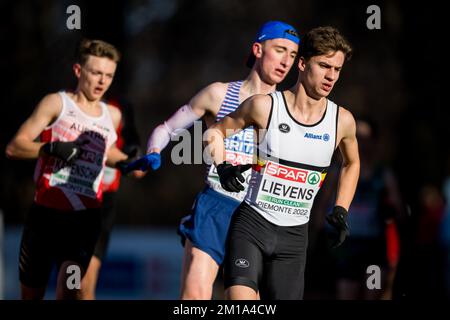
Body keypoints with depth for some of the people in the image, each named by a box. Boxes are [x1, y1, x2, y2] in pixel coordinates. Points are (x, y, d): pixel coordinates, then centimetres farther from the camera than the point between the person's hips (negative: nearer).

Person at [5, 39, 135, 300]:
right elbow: (14, 147, -8)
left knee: (69, 291, -15)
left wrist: (126, 163, 12)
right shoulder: (57, 103, -1)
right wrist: (51, 148, -24)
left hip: (85, 219, 2)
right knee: (31, 294, 7)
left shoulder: (112, 116, 11)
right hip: (45, 213, -2)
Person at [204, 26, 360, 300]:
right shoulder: (264, 106, -7)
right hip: (251, 225, -3)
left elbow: (352, 163, 23)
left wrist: (341, 212, 16)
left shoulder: (342, 121, 1)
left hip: (294, 236, 3)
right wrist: (222, 167, -7)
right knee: (240, 298, -24)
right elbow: (216, 132, 10)